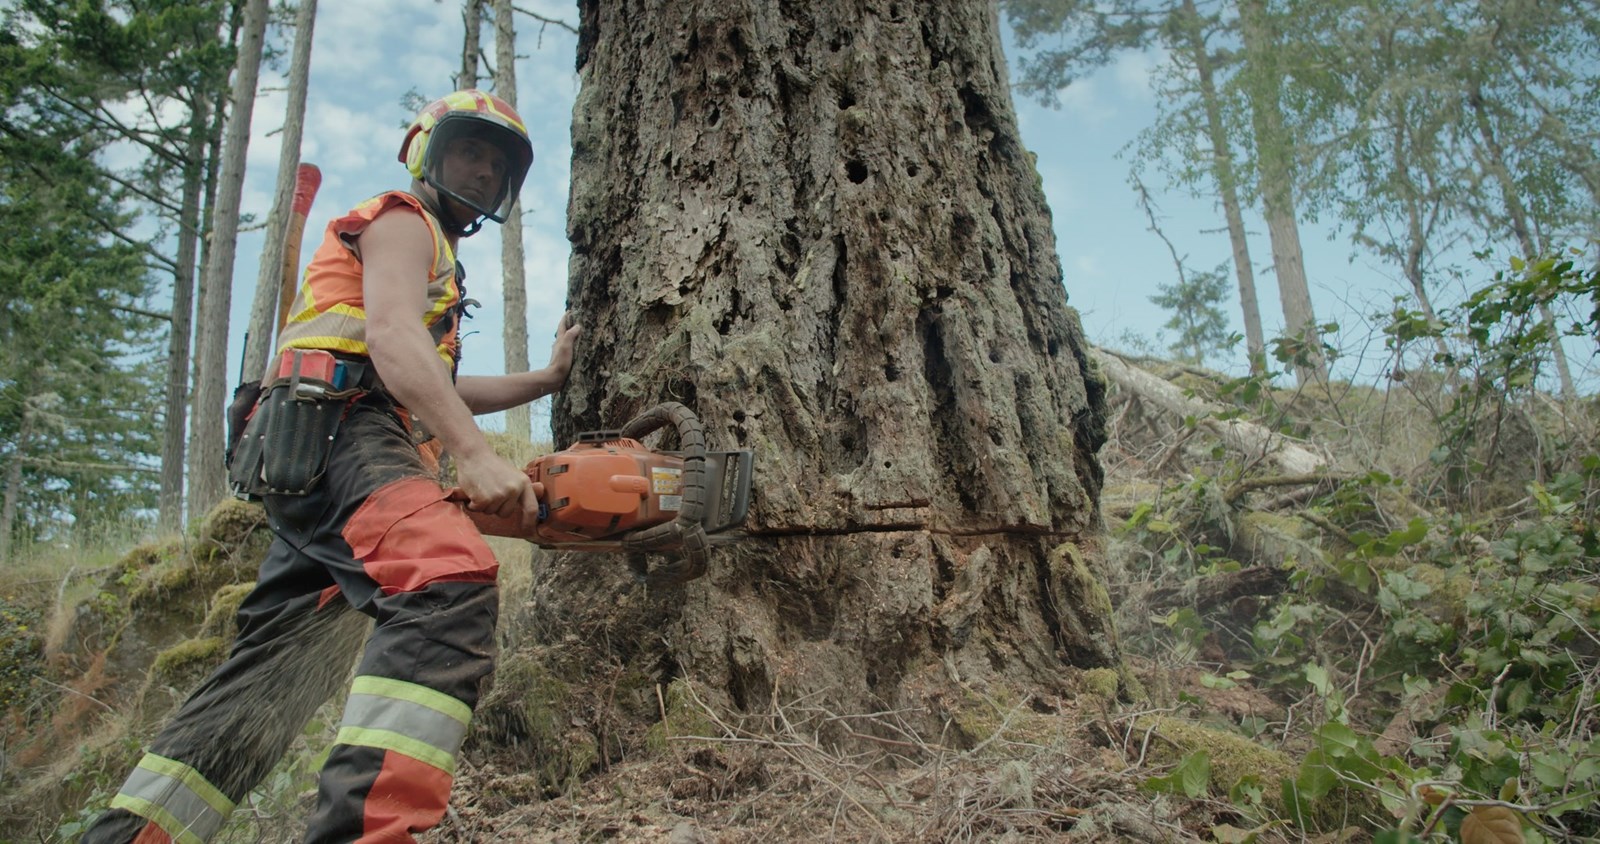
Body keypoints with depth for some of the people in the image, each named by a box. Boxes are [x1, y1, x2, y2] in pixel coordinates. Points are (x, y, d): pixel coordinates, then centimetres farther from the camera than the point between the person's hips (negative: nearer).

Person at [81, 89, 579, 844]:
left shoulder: (435, 255, 37)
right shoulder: (402, 222, 7)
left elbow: (438, 391, 38)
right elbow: (392, 338, -13)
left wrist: (547, 378, 32)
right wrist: (476, 457, -25)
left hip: (311, 467, 11)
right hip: (333, 434, -11)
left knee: (271, 670, 8)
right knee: (449, 588, -33)